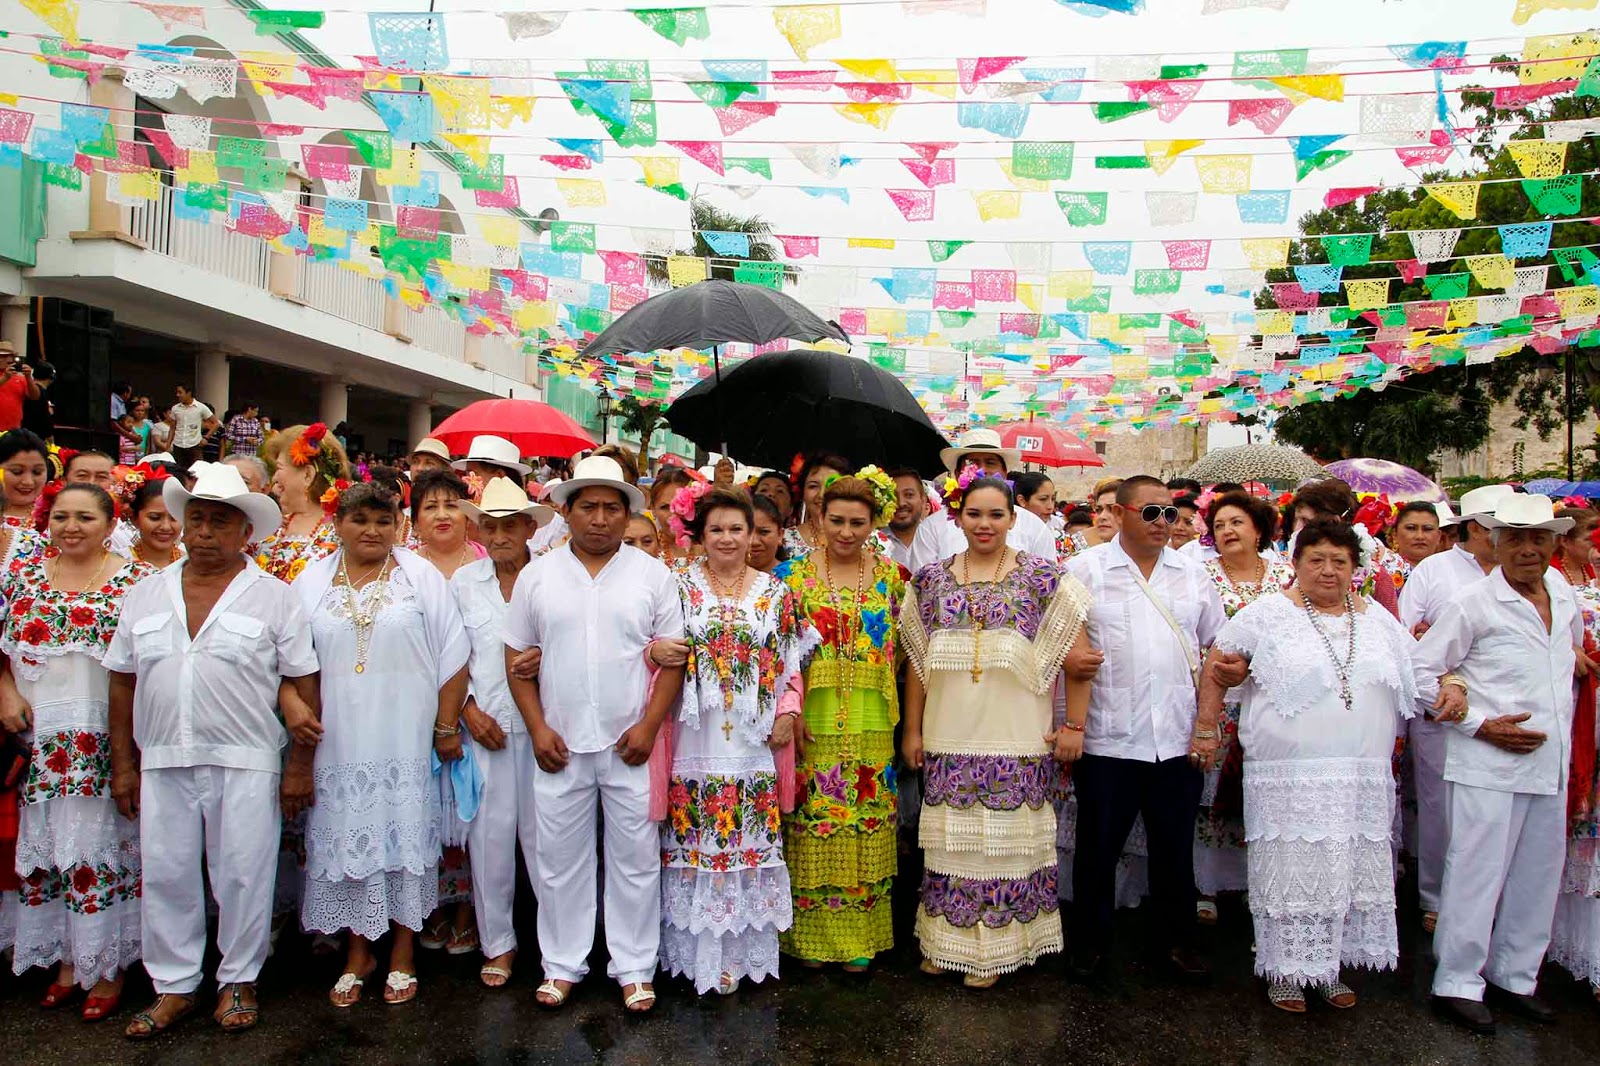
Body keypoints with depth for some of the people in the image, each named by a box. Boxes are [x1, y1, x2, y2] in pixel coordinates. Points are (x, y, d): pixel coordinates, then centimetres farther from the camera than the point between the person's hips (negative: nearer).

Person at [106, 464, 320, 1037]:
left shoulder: (274, 597, -1)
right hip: (162, 762, 3)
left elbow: (301, 682, -2)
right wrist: (123, 763, 9)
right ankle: (174, 985, 26)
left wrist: (300, 764, -5)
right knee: (166, 875, 10)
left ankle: (238, 980, 23)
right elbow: (123, 679, 13)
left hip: (246, 763, -3)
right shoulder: (146, 594, 9)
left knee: (242, 875, 5)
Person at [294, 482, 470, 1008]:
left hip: (405, 742, -2)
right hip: (337, 742, 2)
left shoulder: (421, 577, 1)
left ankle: (402, 953, 19)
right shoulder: (311, 583, 8)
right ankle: (358, 953, 24)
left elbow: (452, 657, 0)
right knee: (346, 842, 7)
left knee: (406, 840, 3)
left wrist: (447, 726, -4)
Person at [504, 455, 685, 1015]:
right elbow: (517, 656, 5)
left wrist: (649, 725, -9)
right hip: (559, 745, 1)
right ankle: (562, 963, 28)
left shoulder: (652, 575, 1)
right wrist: (538, 728, -3)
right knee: (559, 858, 11)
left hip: (630, 745, -1)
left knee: (635, 859, 7)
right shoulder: (537, 575, 4)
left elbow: (673, 656, 0)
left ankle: (634, 967, 22)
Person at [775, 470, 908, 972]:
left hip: (871, 726, 2)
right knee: (811, 828, 3)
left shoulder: (892, 576, 6)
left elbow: (901, 650, 11)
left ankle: (860, 939, 21)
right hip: (811, 724, -2)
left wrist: (904, 722, 5)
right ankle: (811, 936, 19)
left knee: (867, 829, 7)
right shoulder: (793, 573, -1)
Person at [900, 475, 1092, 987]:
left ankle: (995, 946, 20)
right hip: (948, 740, 2)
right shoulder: (932, 580, 7)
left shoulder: (1042, 577, -1)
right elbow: (917, 660, 11)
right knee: (951, 843, 9)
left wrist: (1074, 725, -5)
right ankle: (945, 939, 25)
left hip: (1018, 740, -2)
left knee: (1007, 842, 4)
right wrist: (912, 729, 9)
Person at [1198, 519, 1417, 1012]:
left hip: (1363, 779, 5)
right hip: (1290, 776, -4)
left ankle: (1329, 967, 25)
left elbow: (1420, 673, 23)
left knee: (1352, 871, 10)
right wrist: (1206, 730, -4)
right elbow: (1214, 669, 0)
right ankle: (1286, 970, 14)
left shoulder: (1378, 621, 12)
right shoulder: (1267, 613, -1)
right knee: (1291, 873, 0)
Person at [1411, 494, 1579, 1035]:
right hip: (1488, 765, -6)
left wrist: (1562, 727, 19)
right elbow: (1419, 670, -9)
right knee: (1477, 873, -2)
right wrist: (1480, 724, -14)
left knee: (1538, 874, 14)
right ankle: (1457, 984, 11)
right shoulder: (1473, 603, -9)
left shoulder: (1564, 596, 10)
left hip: (1551, 765, 6)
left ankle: (1516, 977, 29)